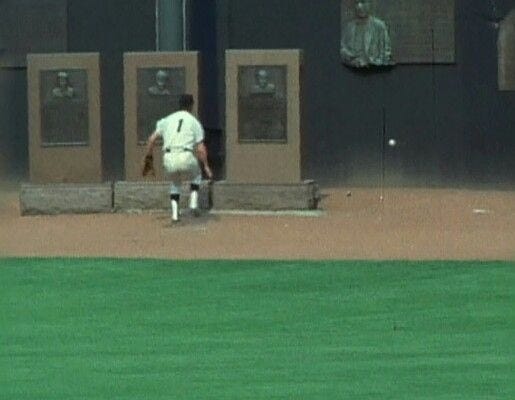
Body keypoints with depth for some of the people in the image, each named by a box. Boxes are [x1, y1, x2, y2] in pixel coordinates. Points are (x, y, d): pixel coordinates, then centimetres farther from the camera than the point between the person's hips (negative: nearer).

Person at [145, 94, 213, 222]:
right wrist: (206, 166, 10)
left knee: (175, 182, 30)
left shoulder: (167, 120, 17)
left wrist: (148, 158, 16)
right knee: (196, 175, 31)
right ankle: (193, 203, 12)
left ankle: (175, 213, 13)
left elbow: (152, 139, 10)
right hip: (186, 158, -2)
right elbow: (201, 149, 2)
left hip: (168, 159, 2)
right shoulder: (194, 122, 9)